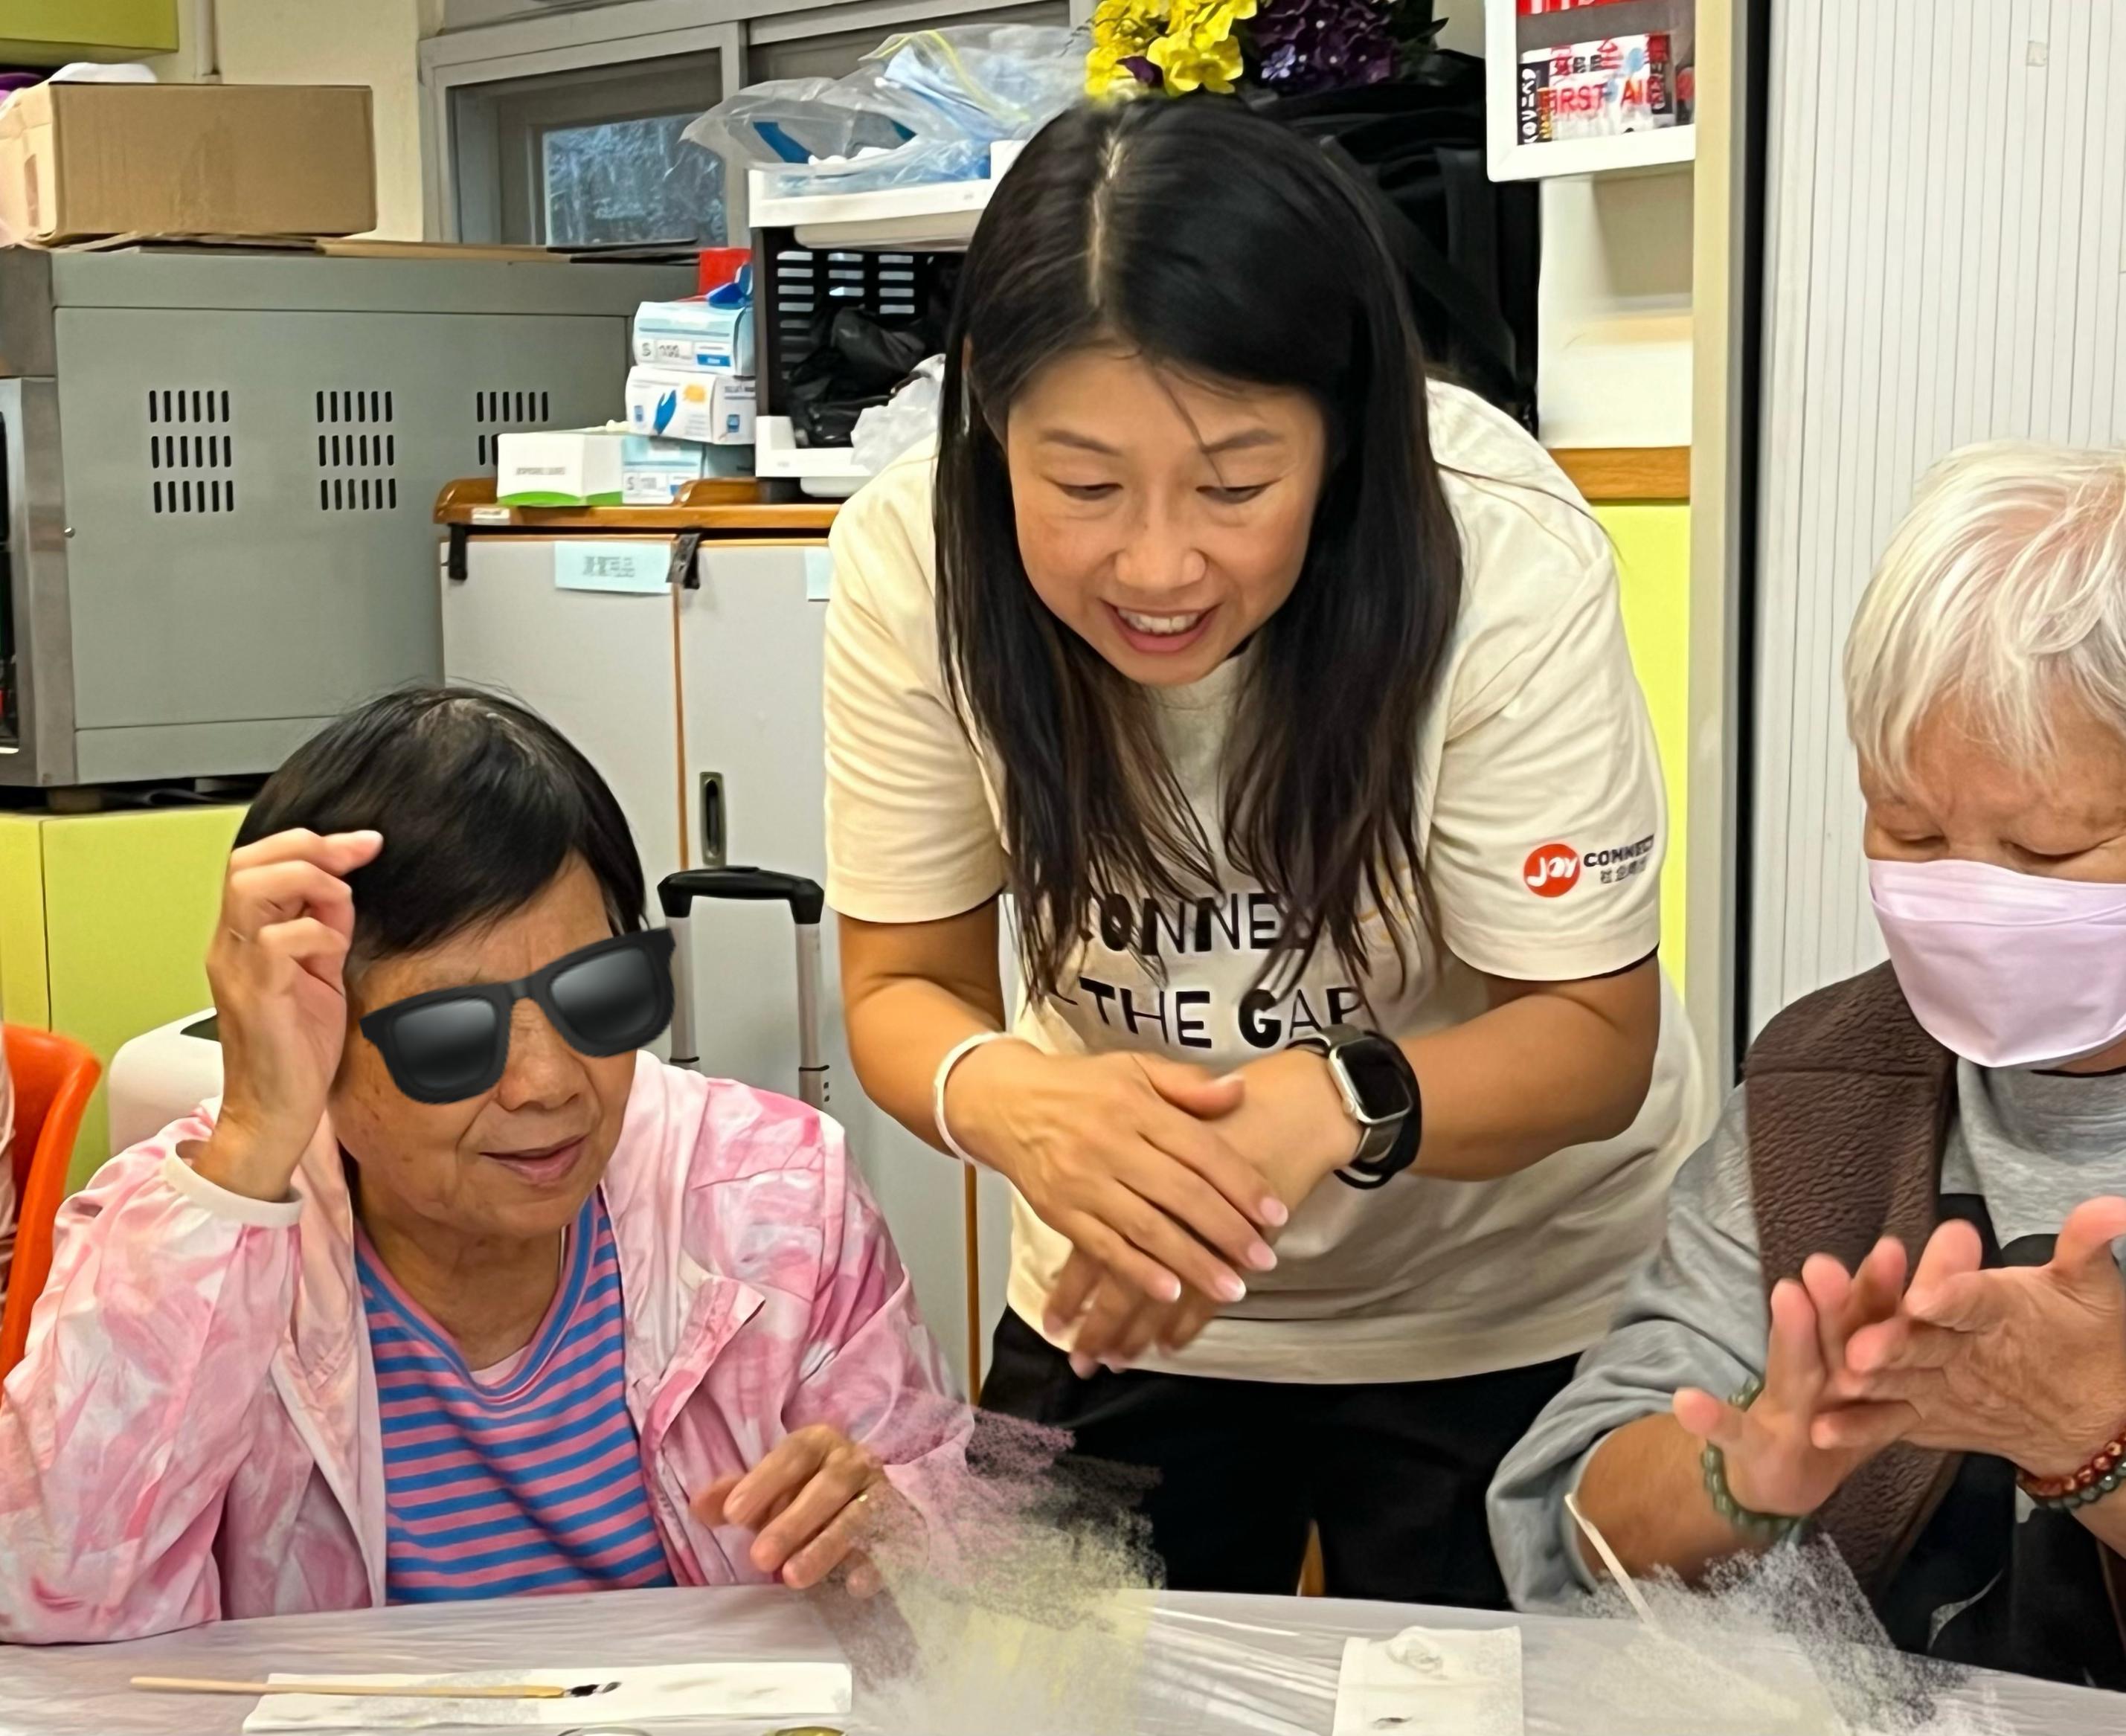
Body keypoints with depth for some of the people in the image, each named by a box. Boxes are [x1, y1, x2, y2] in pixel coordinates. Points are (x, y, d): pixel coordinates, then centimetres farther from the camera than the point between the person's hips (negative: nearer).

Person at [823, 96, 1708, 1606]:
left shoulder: (1503, 558, -28)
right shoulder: (912, 561, -23)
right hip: (1128, 1296, 2)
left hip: (1513, 1305, -1)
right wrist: (1008, 1096, -38)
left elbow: (1595, 1035, -20)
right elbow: (904, 987, -13)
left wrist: (1336, 1106, -42)